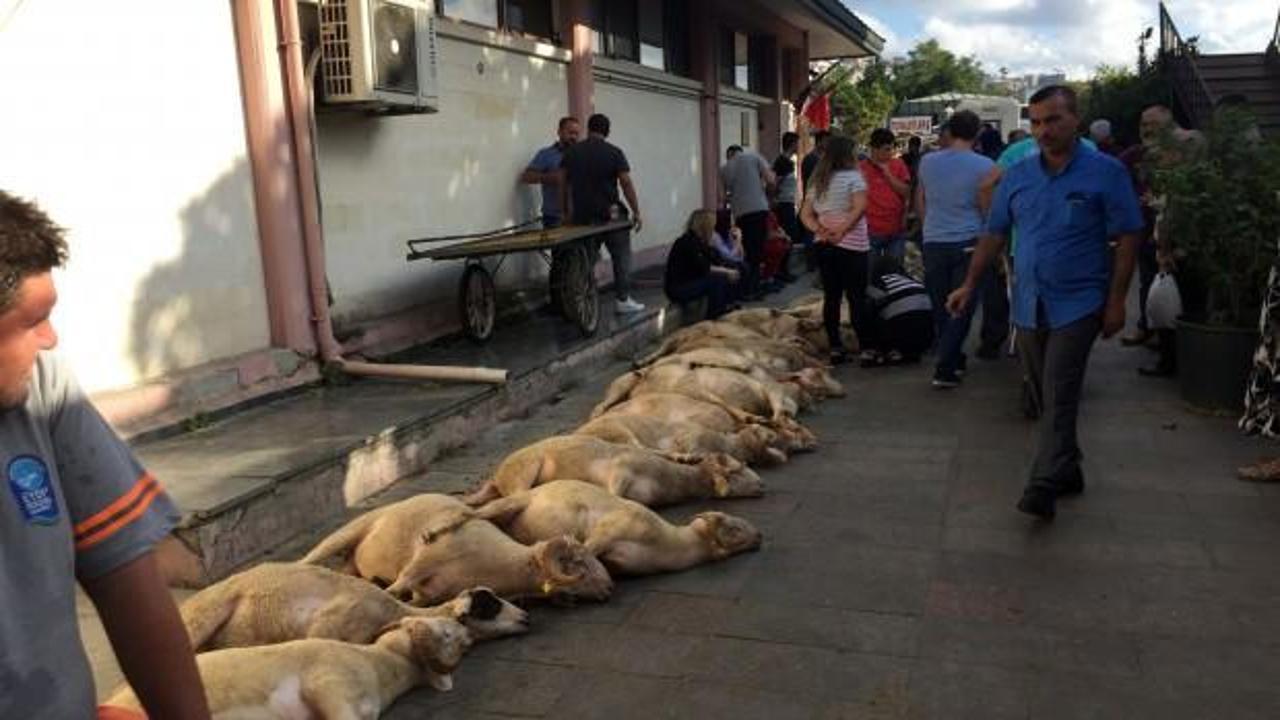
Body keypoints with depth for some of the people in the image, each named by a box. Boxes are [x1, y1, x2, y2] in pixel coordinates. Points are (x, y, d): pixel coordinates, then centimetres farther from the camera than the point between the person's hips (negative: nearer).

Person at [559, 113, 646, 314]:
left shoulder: (571, 152, 4)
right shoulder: (614, 153, -6)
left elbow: (562, 183, 4)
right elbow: (626, 184, -9)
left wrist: (566, 210, 12)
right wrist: (636, 212, -5)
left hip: (581, 215, 3)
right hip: (609, 214, -3)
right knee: (621, 256, 8)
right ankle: (622, 299, 8)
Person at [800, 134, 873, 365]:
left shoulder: (818, 182, 14)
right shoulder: (853, 176, -5)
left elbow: (805, 214, 10)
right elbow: (860, 207, -18)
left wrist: (819, 230, -5)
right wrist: (842, 230, -15)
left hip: (824, 245, 6)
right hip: (851, 245, -6)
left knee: (831, 297, 7)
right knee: (857, 297, -3)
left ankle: (835, 348, 10)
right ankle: (867, 348, -1)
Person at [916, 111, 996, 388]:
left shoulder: (927, 162, 3)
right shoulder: (984, 166, -7)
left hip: (934, 243, 3)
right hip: (968, 243, -3)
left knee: (941, 306, 14)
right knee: (962, 308, 2)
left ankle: (953, 358, 25)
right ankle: (945, 369, -4)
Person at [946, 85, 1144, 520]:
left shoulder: (1105, 172, -5)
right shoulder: (1018, 177, 7)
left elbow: (1127, 238, -5)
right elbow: (994, 235, 12)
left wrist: (1116, 301, -10)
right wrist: (970, 285, 5)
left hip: (1078, 303, -5)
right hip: (1029, 304, 5)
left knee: (1059, 397, -10)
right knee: (1051, 396, 14)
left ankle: (1044, 485, -10)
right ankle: (1068, 471, 29)